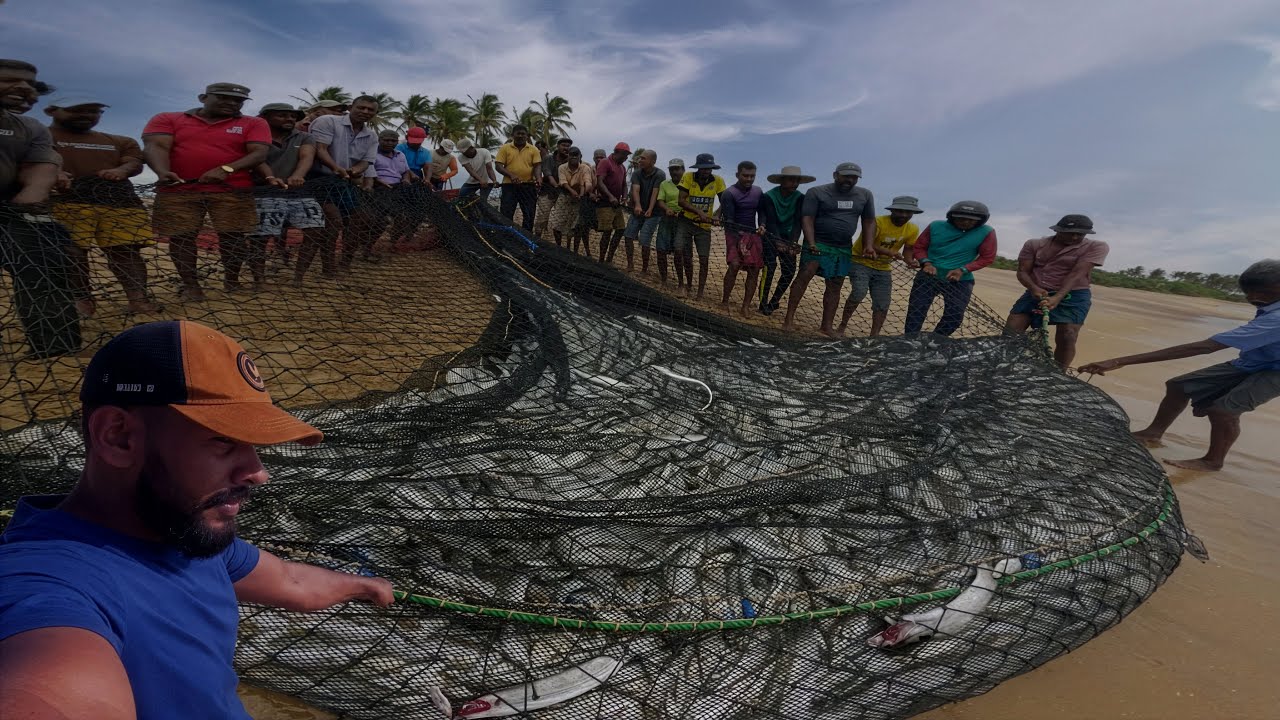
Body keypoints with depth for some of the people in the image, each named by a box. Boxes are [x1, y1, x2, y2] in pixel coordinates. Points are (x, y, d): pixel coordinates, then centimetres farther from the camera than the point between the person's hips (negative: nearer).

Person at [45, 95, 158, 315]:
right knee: (71, 250, -9)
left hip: (120, 202, 2)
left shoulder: (119, 141, 28)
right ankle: (80, 298, -6)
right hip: (66, 202, -2)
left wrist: (122, 170, -11)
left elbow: (134, 162, 13)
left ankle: (138, 299, -17)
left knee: (126, 249, -9)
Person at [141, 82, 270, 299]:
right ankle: (190, 284, 6)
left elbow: (259, 153, -5)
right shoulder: (167, 120, 10)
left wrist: (225, 169, -20)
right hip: (178, 190, 1)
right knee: (180, 237, -1)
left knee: (233, 235, -4)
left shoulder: (253, 124, 7)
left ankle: (232, 280, 12)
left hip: (233, 191, -1)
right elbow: (155, 146, -2)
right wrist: (163, 172, -24)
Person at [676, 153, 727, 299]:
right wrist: (699, 212, -27)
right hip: (686, 221, -1)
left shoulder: (718, 180, -7)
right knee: (679, 251, -13)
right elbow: (681, 201, -14)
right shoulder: (687, 177, -10)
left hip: (704, 225, 1)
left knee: (703, 260, -1)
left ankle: (700, 294, 9)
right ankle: (689, 284, 11)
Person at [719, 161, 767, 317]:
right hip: (735, 233, -5)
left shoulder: (758, 192, 9)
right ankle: (724, 301, -9)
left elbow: (762, 212, 13)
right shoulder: (729, 193, -8)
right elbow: (729, 220, -14)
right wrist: (739, 242, -24)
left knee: (754, 270, -4)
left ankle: (745, 307, 0)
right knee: (734, 265, -23)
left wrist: (762, 225, -12)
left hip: (754, 234, 5)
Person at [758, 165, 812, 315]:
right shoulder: (769, 196, -18)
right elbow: (771, 221, -29)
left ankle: (773, 302, 11)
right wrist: (778, 242, -45)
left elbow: (798, 222, -19)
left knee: (790, 270, -4)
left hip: (788, 237, 4)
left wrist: (793, 242, -36)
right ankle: (763, 303, -13)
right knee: (770, 266, -20)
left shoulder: (800, 198, -10)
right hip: (771, 236, -4)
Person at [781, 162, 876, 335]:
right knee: (805, 275, -19)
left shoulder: (865, 195, 8)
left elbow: (869, 222, 12)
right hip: (818, 243, -4)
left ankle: (827, 326, 10)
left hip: (844, 248, 4)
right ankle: (789, 318, -16)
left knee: (835, 287, 5)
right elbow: (807, 219, -12)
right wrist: (811, 243, -24)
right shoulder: (816, 192, -6)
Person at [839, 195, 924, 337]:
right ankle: (842, 326, -11)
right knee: (859, 292, -27)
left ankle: (874, 336, 13)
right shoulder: (877, 222, -21)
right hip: (860, 263, -6)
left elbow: (908, 249, 8)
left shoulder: (913, 229, -2)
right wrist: (890, 252, -41)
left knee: (882, 304, 2)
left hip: (883, 269, 6)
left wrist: (910, 261, -15)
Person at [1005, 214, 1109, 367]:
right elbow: (1022, 271, -2)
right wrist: (1034, 288, -24)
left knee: (1066, 339, -16)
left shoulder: (1096, 247, -4)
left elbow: (1077, 273, -17)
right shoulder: (1034, 245, 3)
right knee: (1010, 333, -8)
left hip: (1073, 296, -2)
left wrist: (1057, 298, -30)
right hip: (1036, 292, 2)